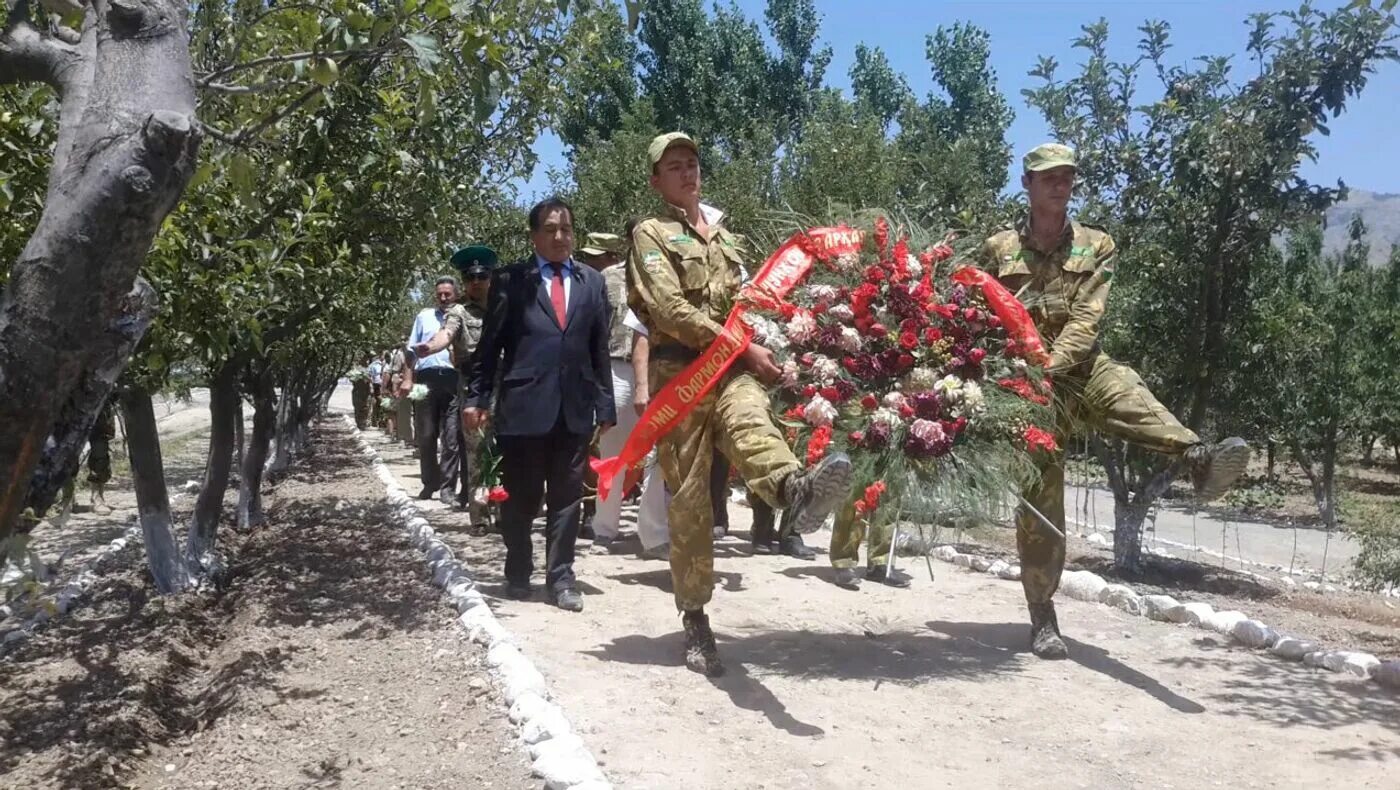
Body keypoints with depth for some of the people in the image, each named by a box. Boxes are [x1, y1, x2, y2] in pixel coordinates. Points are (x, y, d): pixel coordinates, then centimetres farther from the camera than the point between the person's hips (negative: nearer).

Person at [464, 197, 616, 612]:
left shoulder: (592, 282, 12)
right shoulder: (510, 280, 3)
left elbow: (600, 349, 10)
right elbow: (489, 345, 2)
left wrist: (605, 405, 7)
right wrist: (476, 397, -3)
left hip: (575, 408, 2)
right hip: (523, 405, -2)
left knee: (566, 497, 6)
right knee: (520, 498, 8)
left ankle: (561, 578, 16)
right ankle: (517, 574, 25)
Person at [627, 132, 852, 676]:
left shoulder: (722, 235, 25)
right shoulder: (651, 233, 6)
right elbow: (671, 310, -9)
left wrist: (758, 352, 9)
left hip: (733, 366, 3)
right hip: (679, 372, -3)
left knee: (750, 423, -33)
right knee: (688, 498, -1)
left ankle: (799, 492, -67)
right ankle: (695, 619, 9)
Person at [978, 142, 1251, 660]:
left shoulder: (1096, 247, 7)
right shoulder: (997, 249, 7)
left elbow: (1086, 320, -6)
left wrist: (1047, 364, -21)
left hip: (1079, 368, 1)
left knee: (1124, 388, -35)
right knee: (1039, 498, -2)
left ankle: (1200, 460, -64)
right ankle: (1043, 617, 6)